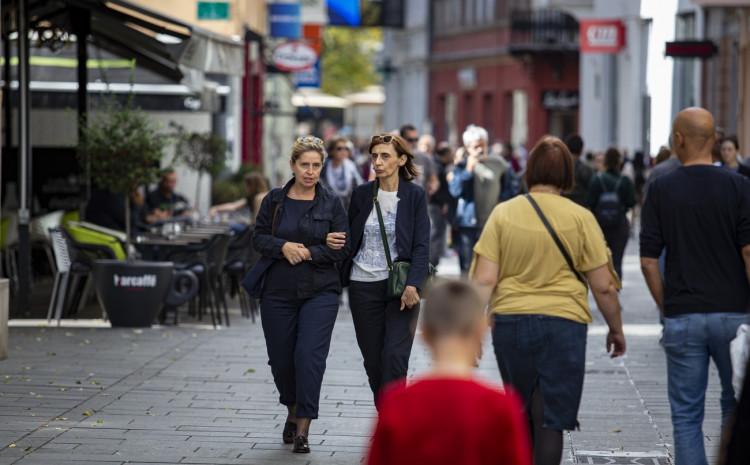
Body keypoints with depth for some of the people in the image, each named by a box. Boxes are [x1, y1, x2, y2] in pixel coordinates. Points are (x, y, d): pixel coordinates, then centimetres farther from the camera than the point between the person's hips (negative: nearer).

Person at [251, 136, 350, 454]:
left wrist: (308, 253, -15)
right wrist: (283, 246, -16)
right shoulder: (274, 200, 5)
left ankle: (303, 428, -9)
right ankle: (293, 411, 36)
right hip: (278, 292, 2)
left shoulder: (331, 203, 0)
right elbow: (259, 237, 3)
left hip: (320, 292, -2)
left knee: (310, 355, -14)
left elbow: (342, 248, -3)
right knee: (281, 359, 9)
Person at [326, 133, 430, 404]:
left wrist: (412, 285, -18)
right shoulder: (362, 194, 6)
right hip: (363, 287, 3)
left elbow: (421, 246, -6)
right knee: (373, 359, 6)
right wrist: (334, 241, -8)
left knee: (395, 357, -12)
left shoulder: (414, 196, -2)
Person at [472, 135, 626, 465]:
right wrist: (616, 329, 13)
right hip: (563, 323, -2)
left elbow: (485, 280, -5)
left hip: (510, 322, 2)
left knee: (521, 417, 20)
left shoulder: (502, 214, 1)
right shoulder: (580, 218, -2)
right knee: (550, 422, 0)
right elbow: (603, 286, -1)